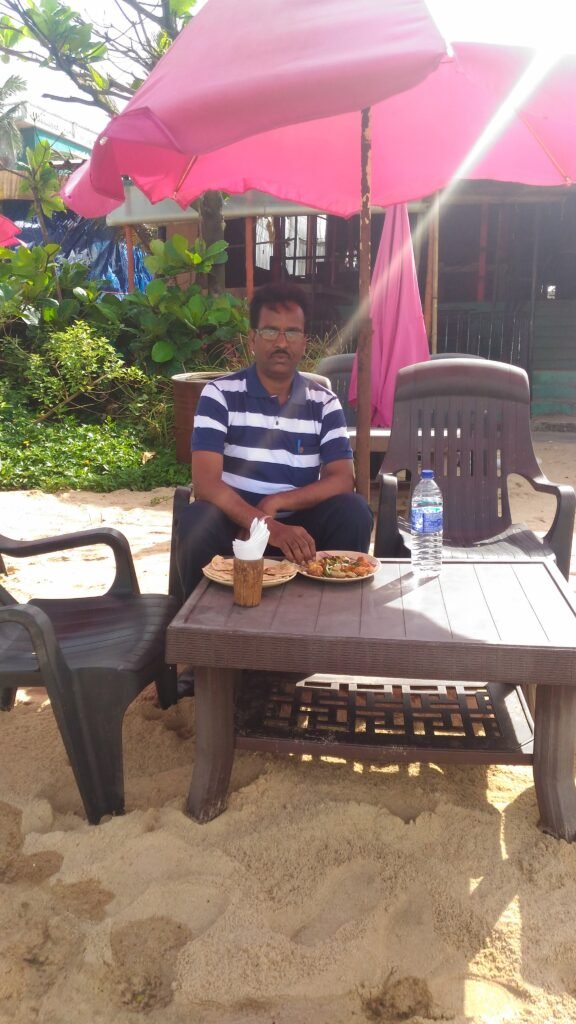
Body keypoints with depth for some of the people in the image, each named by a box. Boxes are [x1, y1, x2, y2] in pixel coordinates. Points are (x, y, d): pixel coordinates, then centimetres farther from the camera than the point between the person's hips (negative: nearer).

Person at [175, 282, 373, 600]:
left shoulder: (324, 402, 4)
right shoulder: (220, 394, -5)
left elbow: (341, 479, -5)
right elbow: (205, 481, -15)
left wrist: (274, 504, -20)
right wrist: (266, 525, -30)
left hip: (298, 524, 2)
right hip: (233, 520, -2)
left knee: (353, 511, -24)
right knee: (197, 520, -33)